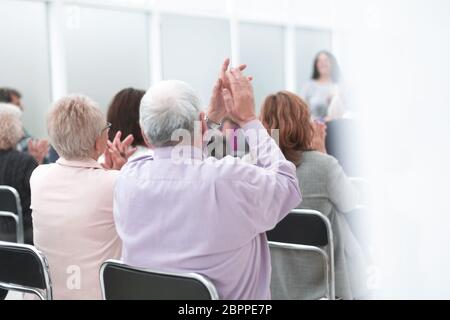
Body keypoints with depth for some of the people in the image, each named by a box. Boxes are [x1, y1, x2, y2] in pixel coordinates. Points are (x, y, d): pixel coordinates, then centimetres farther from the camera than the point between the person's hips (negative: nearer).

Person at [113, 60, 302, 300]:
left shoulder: (128, 179, -12)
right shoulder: (230, 179, -26)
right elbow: (287, 183, -5)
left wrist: (215, 116, 14)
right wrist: (248, 119, 3)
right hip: (227, 296, -4)